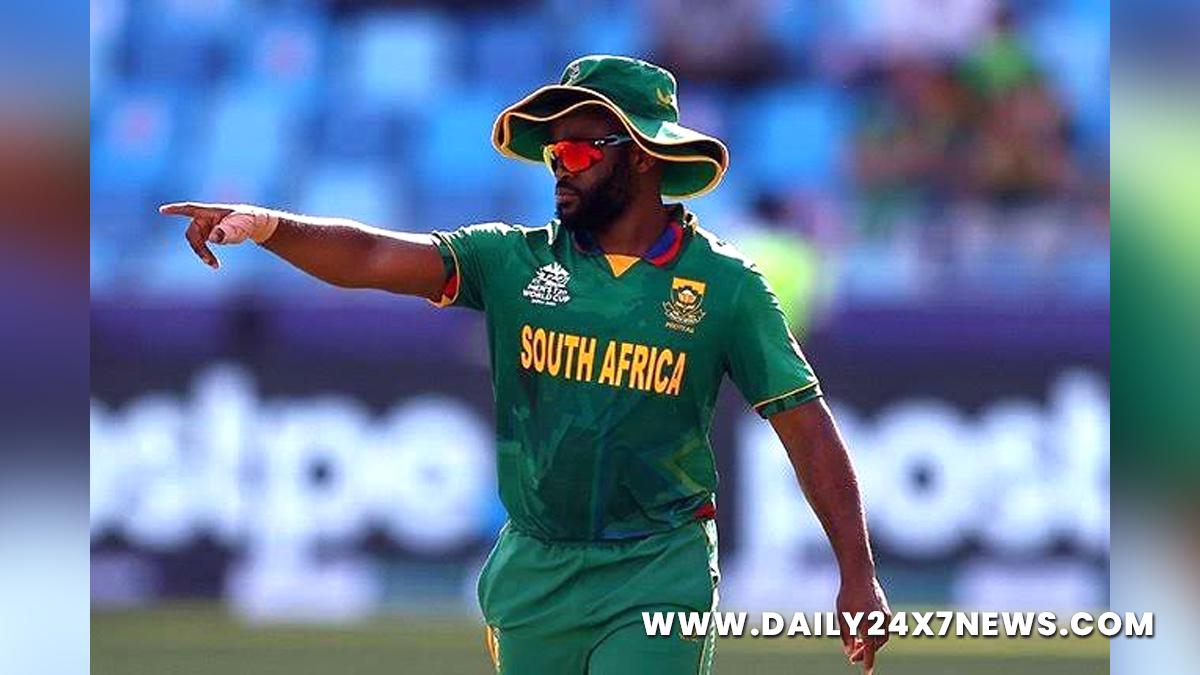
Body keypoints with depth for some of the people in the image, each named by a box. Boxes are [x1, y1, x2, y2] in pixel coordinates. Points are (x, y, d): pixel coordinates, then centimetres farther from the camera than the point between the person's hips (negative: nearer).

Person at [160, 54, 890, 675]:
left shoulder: (725, 284, -4)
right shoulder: (515, 261, 1)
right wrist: (267, 226, -28)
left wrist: (858, 573, -7)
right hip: (533, 576, 3)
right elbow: (372, 257, -10)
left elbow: (804, 423, -2)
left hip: (658, 580, -3)